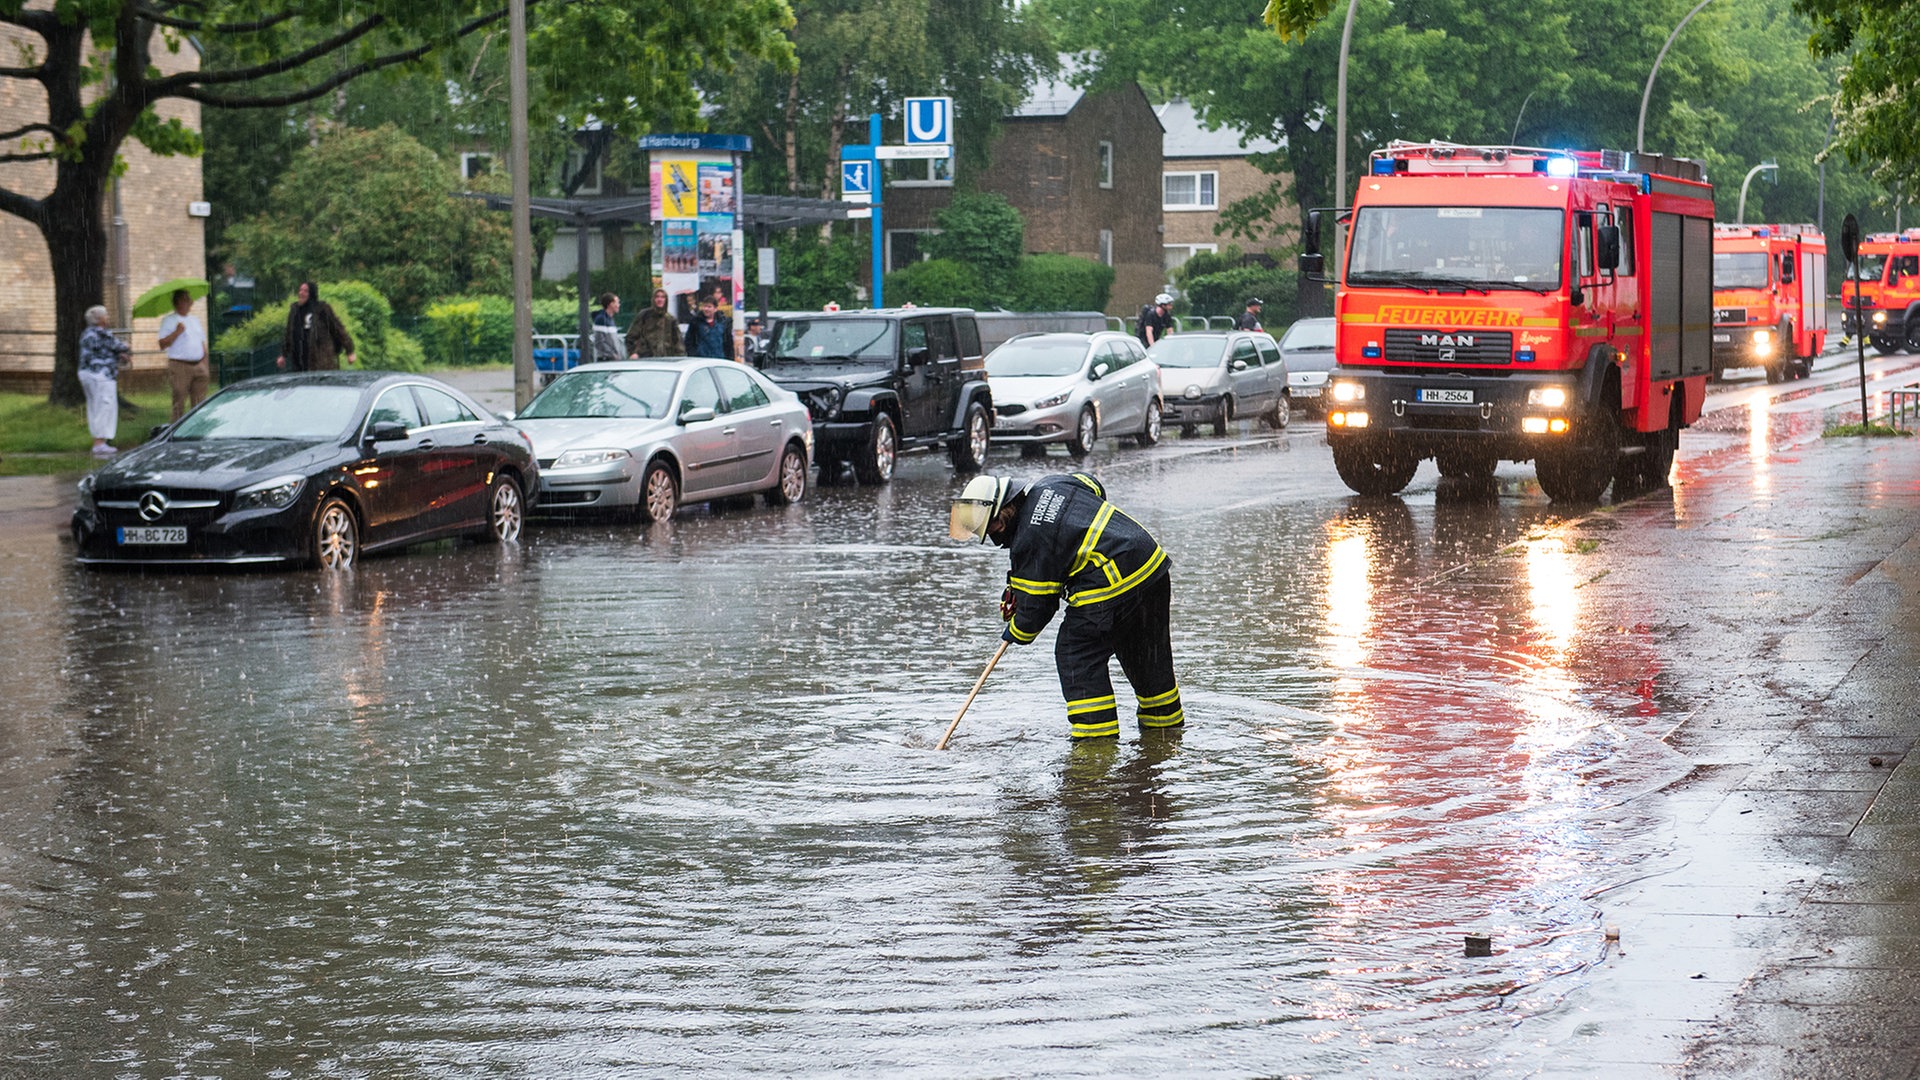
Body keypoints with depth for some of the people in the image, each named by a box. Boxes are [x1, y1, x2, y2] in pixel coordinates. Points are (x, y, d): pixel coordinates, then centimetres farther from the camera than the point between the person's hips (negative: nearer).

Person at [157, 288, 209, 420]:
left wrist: (205, 365, 15)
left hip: (198, 366, 6)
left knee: (200, 403, 3)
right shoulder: (169, 321, 0)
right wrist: (177, 332, -16)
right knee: (179, 403, -7)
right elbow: (162, 344, -9)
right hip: (180, 366, -6)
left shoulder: (195, 320, 19)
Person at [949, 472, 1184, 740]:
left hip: (1114, 586, -9)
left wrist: (1016, 633, 12)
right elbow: (1096, 489, 27)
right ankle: (1165, 721, 39)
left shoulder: (1030, 541, -14)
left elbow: (1036, 604, -7)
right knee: (1149, 654, 24)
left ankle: (1095, 734, -2)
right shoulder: (1052, 484, 8)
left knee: (1075, 655, 0)